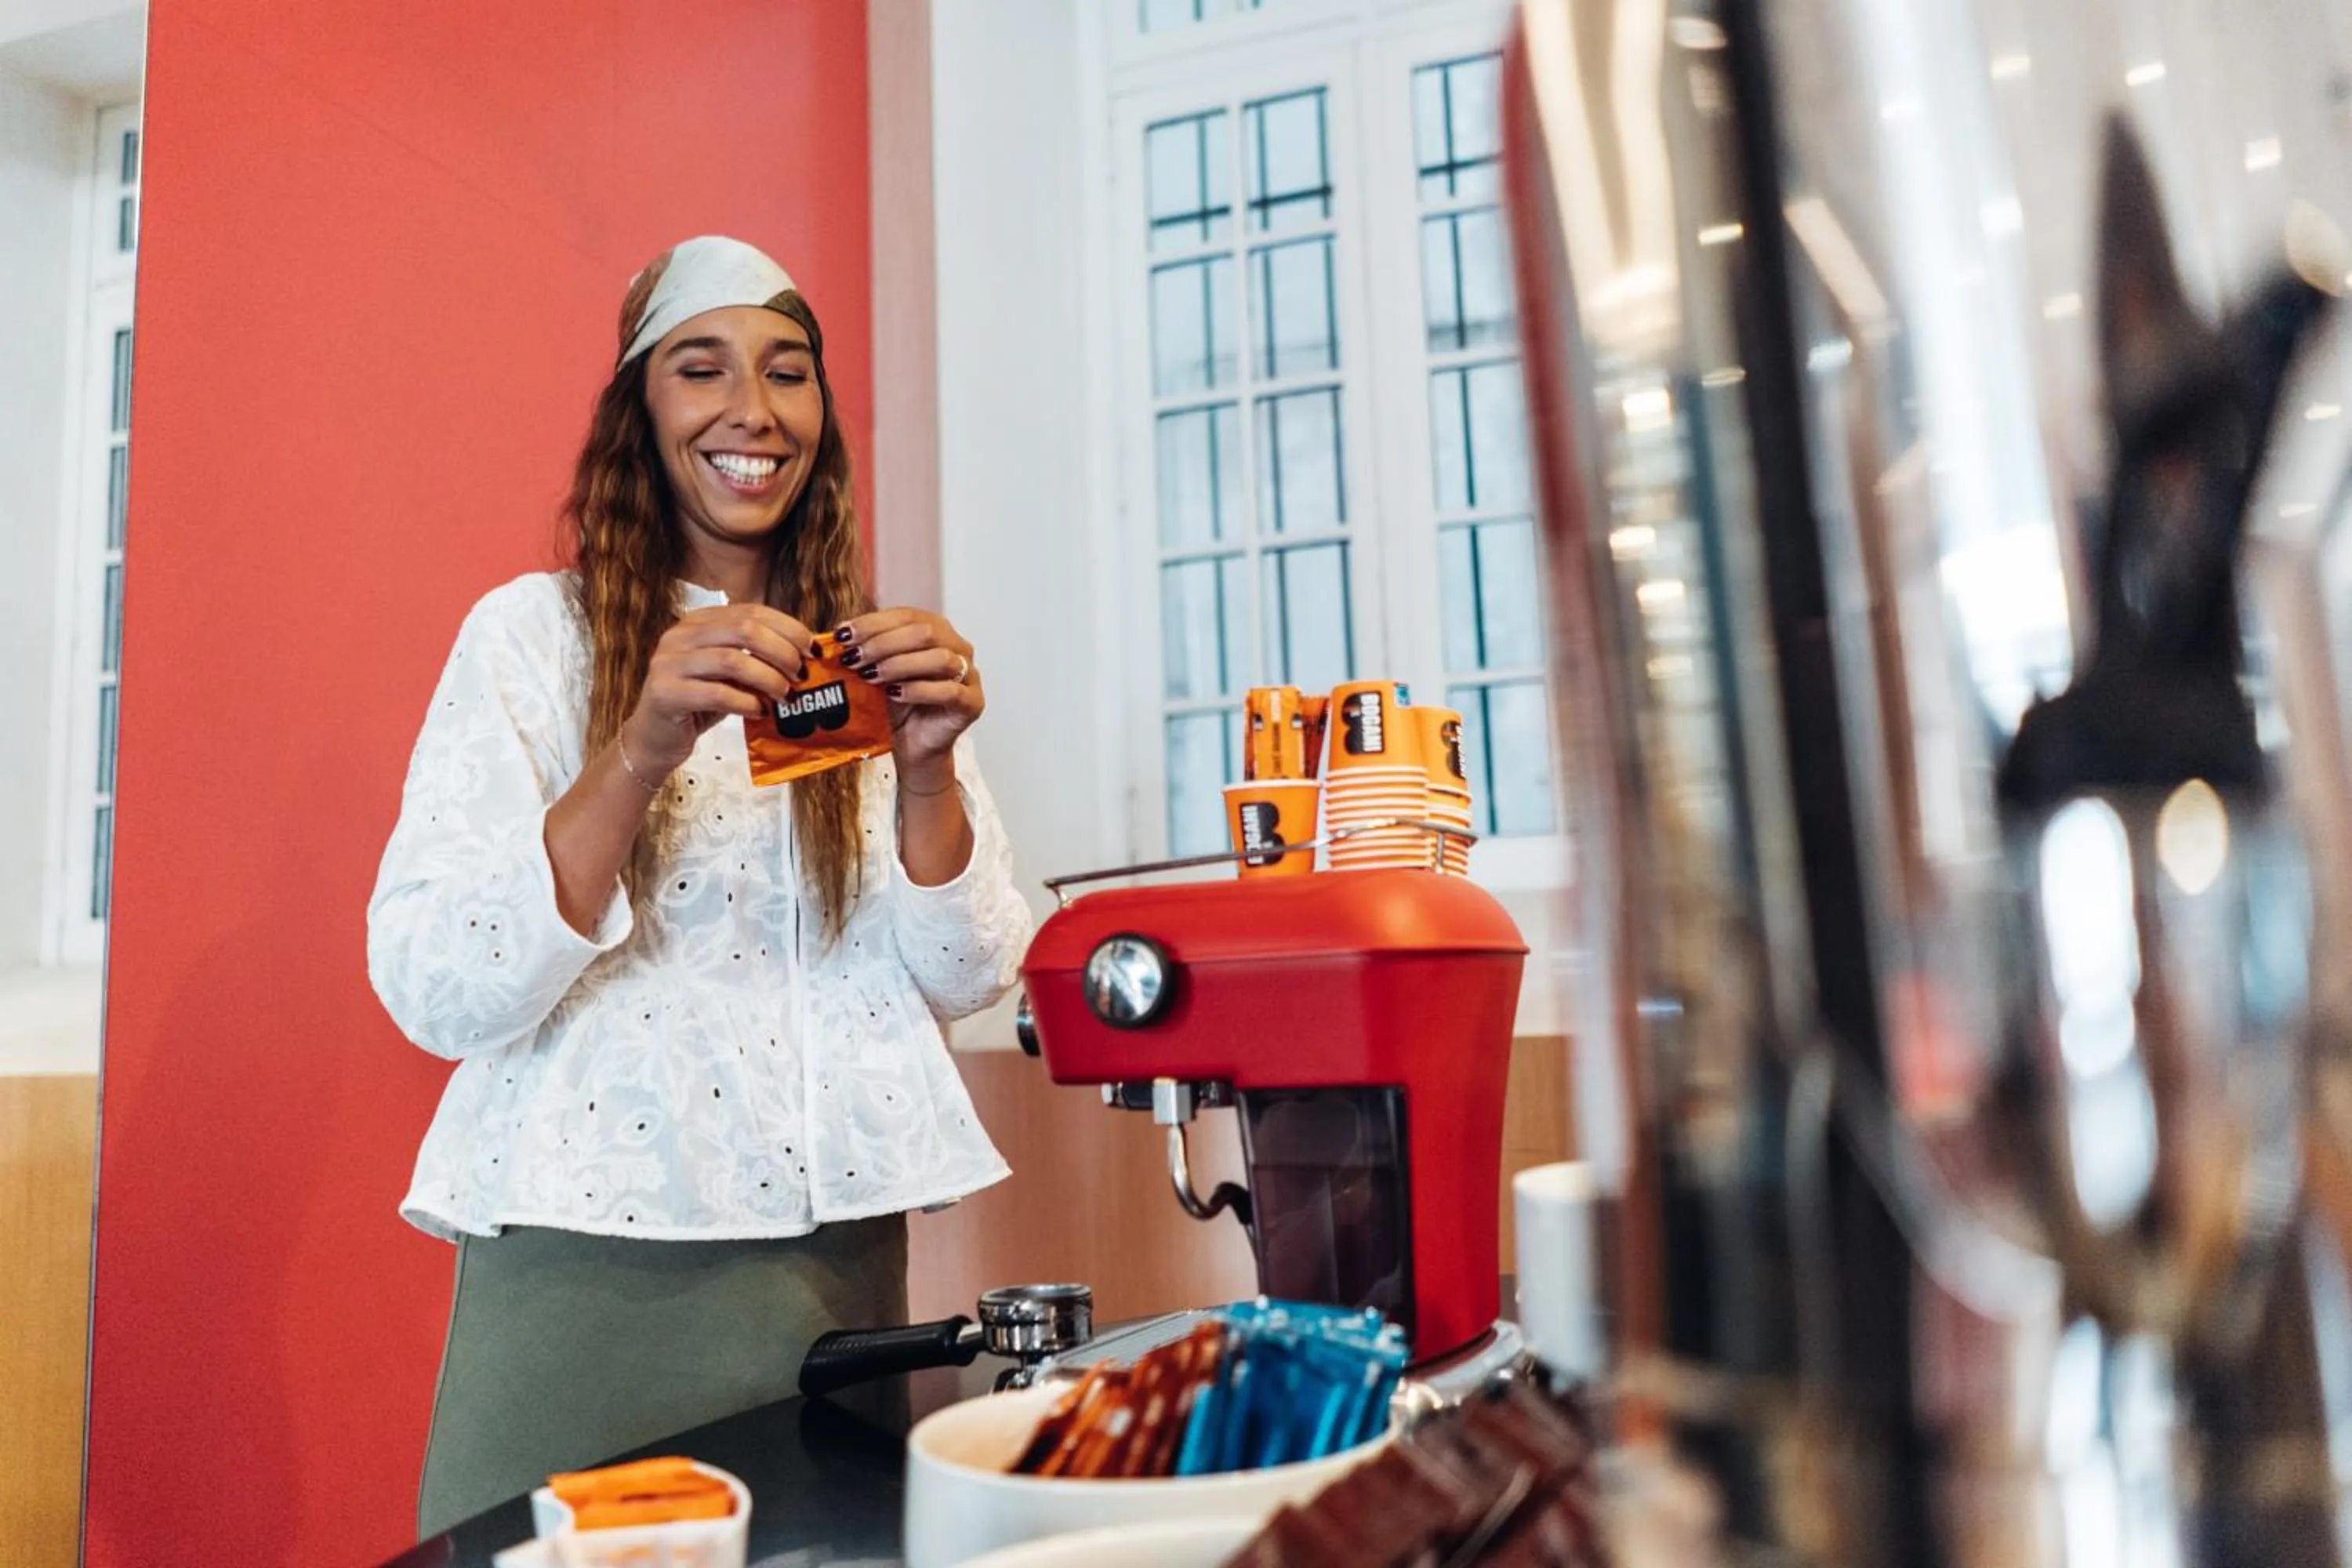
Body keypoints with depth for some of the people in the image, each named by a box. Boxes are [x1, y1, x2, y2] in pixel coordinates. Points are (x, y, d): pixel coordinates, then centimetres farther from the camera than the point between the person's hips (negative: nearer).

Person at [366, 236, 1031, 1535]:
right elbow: (434, 994, -12)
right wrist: (640, 756, -26)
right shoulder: (533, 632, -4)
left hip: (839, 1260, 4)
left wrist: (926, 772, -16)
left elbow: (965, 980, 2)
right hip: (592, 1264, -3)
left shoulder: (874, 651, 6)